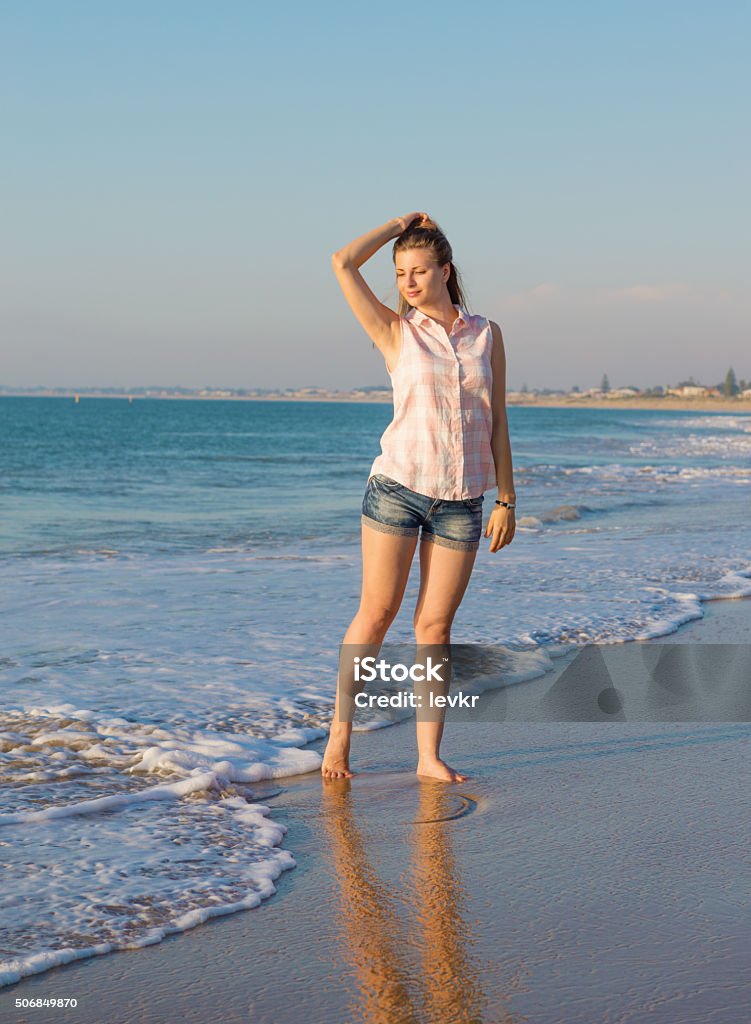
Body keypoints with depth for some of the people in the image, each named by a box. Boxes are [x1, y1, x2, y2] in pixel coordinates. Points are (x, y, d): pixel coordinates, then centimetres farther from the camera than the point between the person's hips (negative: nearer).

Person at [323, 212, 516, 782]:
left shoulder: (486, 335, 9)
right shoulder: (396, 332, 3)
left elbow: (497, 423, 10)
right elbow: (344, 264, -7)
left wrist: (506, 500, 6)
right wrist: (400, 225, 5)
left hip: (463, 499, 2)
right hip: (398, 484, -2)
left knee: (436, 624, 4)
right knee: (377, 613, 0)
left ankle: (429, 755, 7)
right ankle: (340, 732, 12)